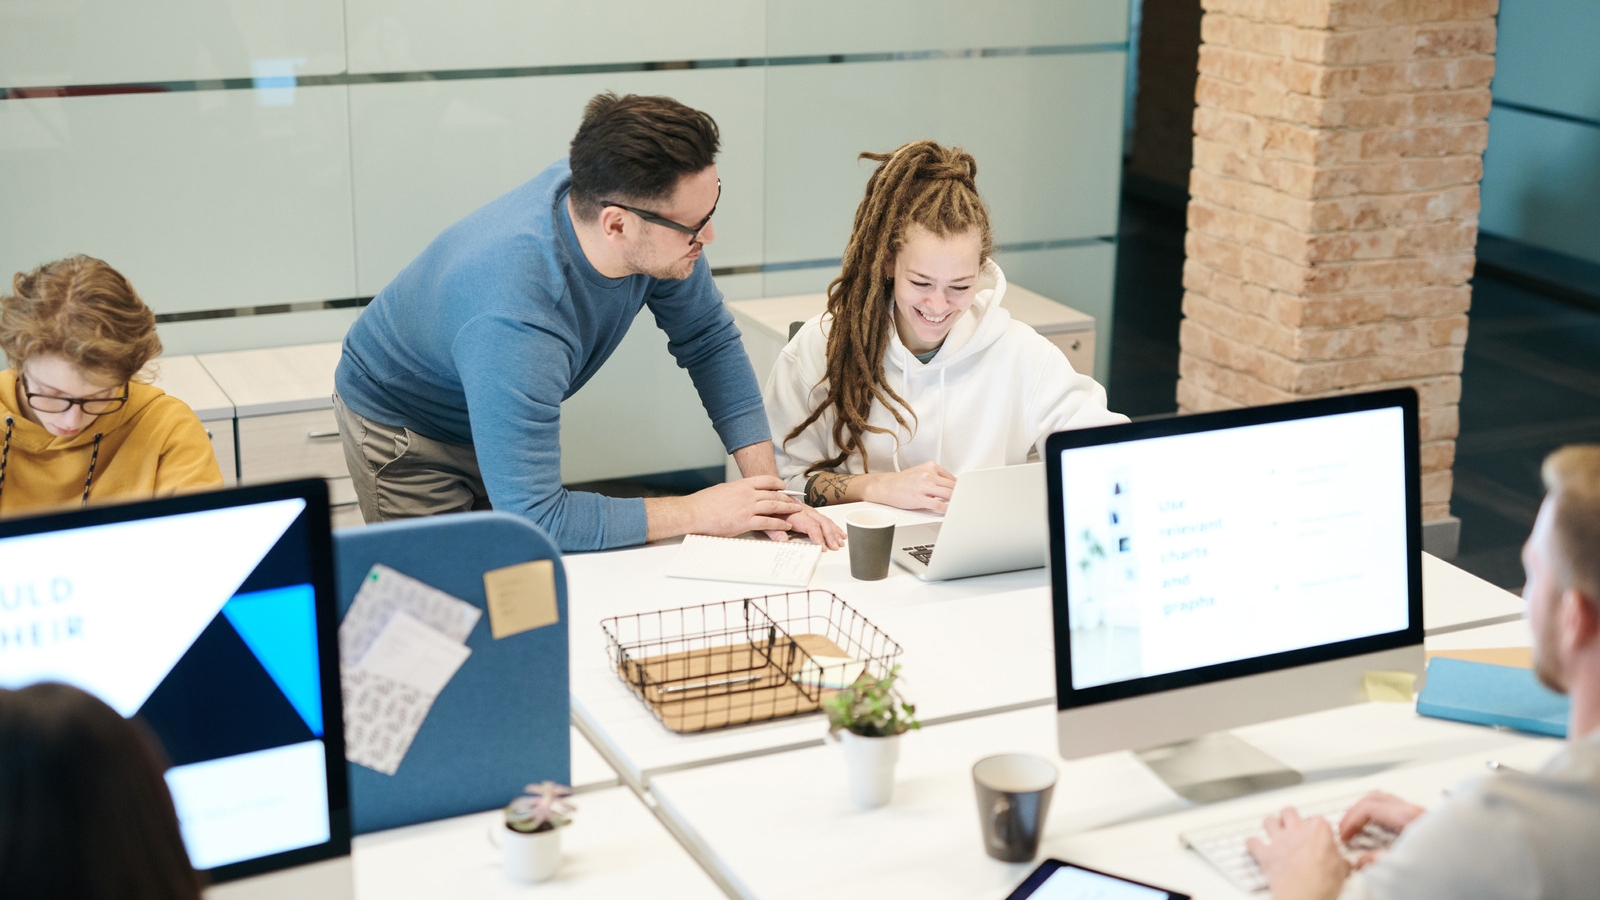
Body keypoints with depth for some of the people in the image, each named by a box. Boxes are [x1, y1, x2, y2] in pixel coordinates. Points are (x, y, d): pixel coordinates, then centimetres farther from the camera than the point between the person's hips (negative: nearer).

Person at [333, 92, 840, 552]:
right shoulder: (514, 324, -45)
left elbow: (709, 338, -8)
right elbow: (533, 519, -42)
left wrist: (768, 487, -17)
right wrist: (698, 513, -33)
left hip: (511, 414, 6)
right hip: (406, 430, -6)